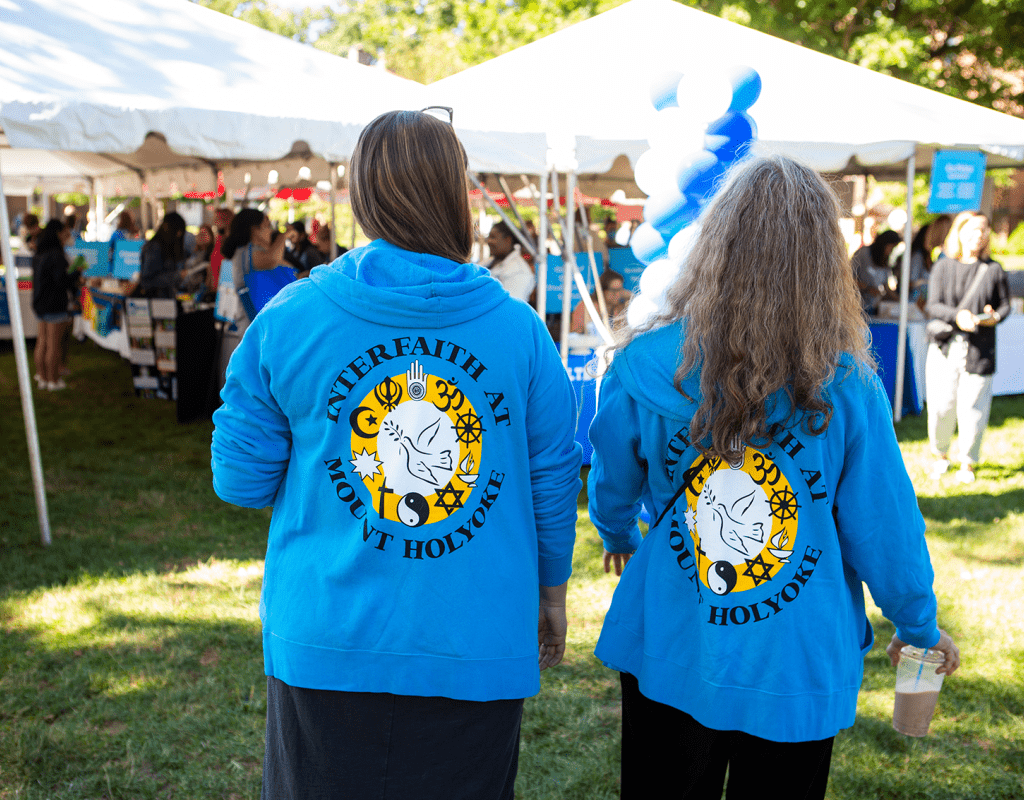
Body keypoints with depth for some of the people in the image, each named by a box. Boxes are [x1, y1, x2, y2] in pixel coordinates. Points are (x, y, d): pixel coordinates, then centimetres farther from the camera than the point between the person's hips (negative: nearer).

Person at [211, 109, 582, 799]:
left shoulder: (288, 317, -7)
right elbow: (554, 479, 3)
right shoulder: (521, 329, -6)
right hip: (480, 655, 0)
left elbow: (239, 479, -1)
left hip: (325, 645, 0)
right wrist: (550, 589, 19)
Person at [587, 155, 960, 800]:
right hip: (797, 672, 0)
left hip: (667, 660, 1)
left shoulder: (645, 365, -14)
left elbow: (613, 485, 3)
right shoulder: (849, 385, -17)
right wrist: (919, 627, 12)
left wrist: (619, 534, 27)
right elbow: (883, 529, -8)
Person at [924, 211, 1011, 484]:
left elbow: (1005, 304, 10)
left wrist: (994, 317, -13)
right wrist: (956, 315, -20)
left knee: (972, 408, -1)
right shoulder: (943, 267, 5)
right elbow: (932, 306, -2)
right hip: (945, 347, 0)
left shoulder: (994, 269, 6)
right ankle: (941, 455, 25)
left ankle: (968, 463, 18)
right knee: (941, 406, -1)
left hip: (979, 349, 0)